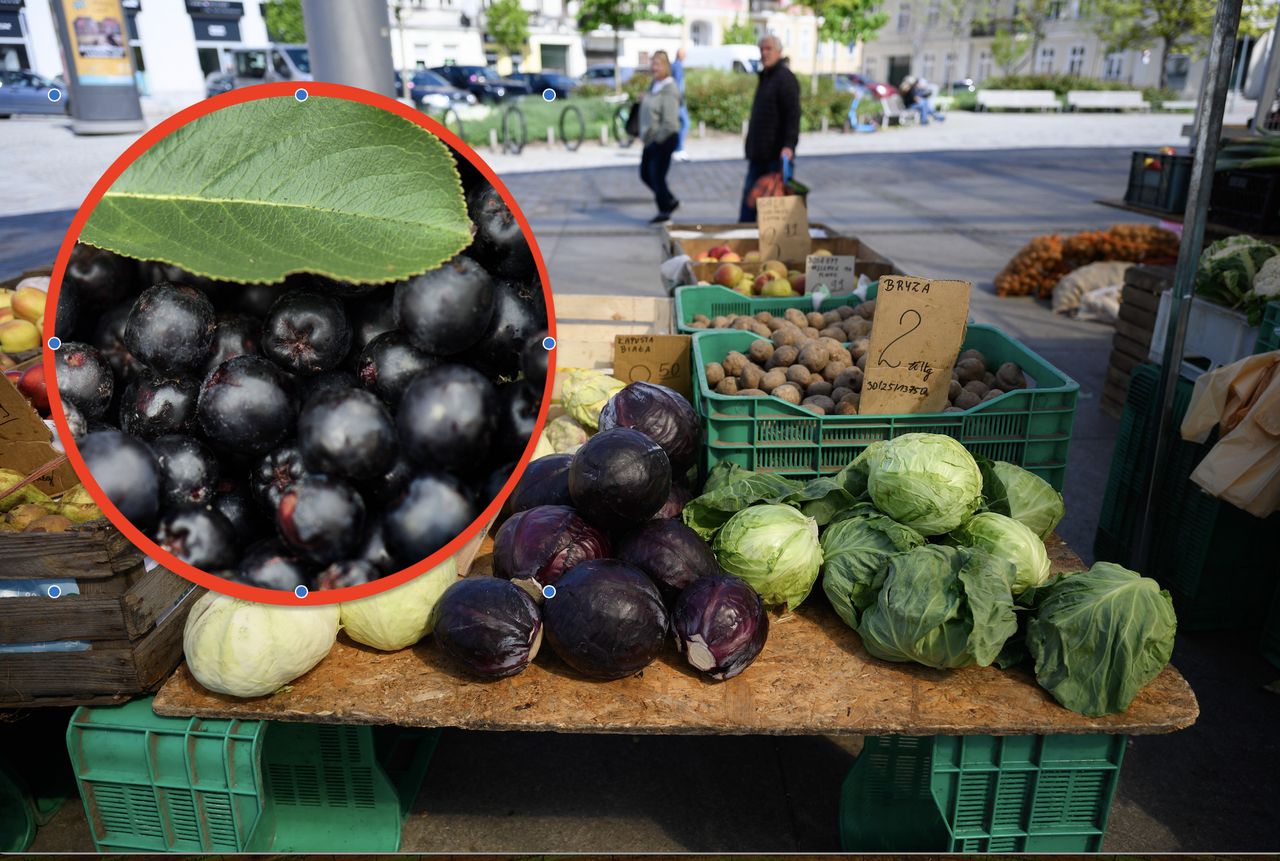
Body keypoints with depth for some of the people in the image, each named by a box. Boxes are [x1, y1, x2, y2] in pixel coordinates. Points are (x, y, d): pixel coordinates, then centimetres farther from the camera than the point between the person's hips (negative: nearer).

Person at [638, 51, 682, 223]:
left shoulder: (668, 91, -18)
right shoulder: (655, 85, 9)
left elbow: (669, 123, -23)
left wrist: (657, 139, -17)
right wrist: (645, 136, 9)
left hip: (664, 139, -9)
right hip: (652, 139, 9)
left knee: (657, 175, -1)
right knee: (645, 173, 15)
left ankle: (664, 210, 17)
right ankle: (670, 201, 29)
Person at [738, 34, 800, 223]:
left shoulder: (785, 78, -10)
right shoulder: (764, 77, 19)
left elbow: (793, 115, -19)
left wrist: (789, 145, -29)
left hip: (777, 153, -9)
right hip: (758, 154, 9)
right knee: (749, 195, 8)